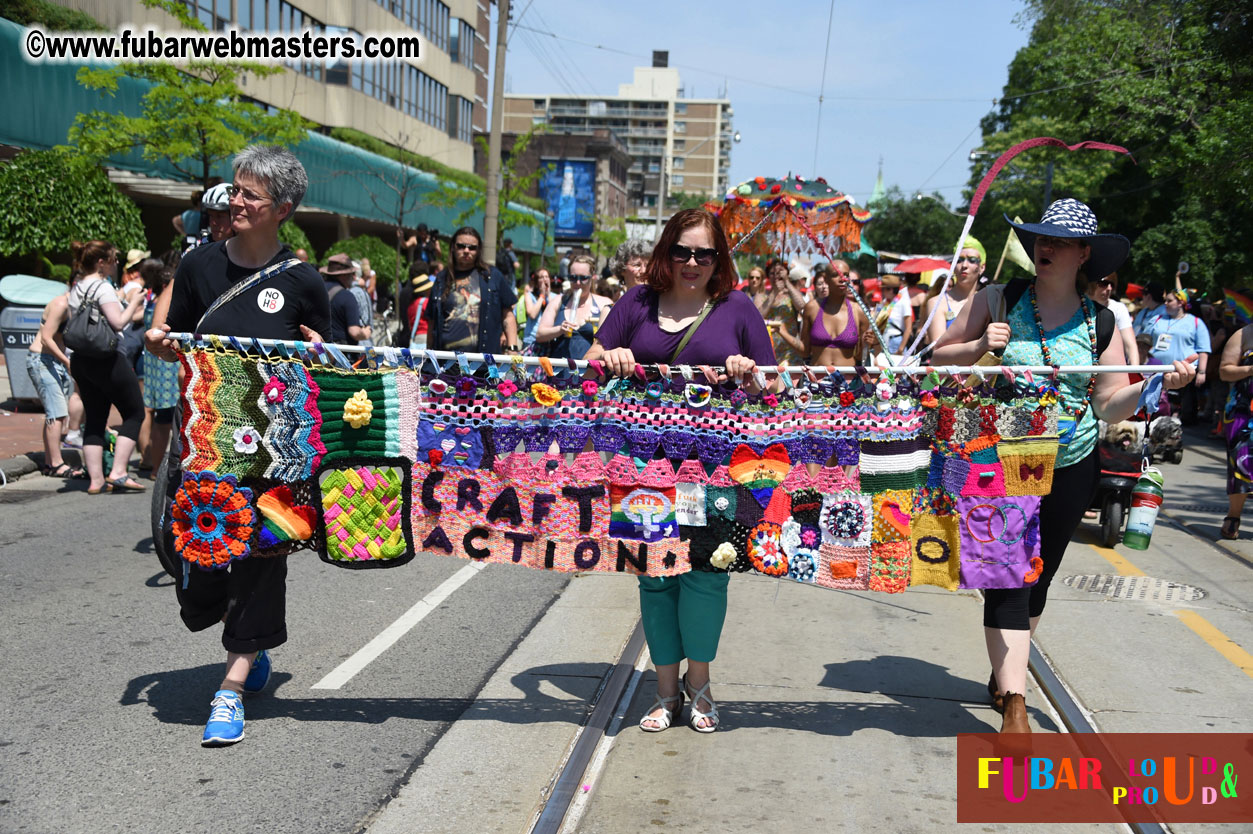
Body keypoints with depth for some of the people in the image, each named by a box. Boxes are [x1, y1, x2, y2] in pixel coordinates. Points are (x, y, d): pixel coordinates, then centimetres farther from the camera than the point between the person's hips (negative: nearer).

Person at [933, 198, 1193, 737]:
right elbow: (940, 359, 2)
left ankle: (1006, 673, 37)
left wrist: (1158, 385, -14)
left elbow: (1111, 407, 3)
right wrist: (979, 346, -17)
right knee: (1008, 576, -10)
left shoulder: (1100, 322, 3)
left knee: (1038, 577, 15)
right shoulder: (1000, 300, -2)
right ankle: (1014, 707, -8)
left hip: (1071, 467, 3)